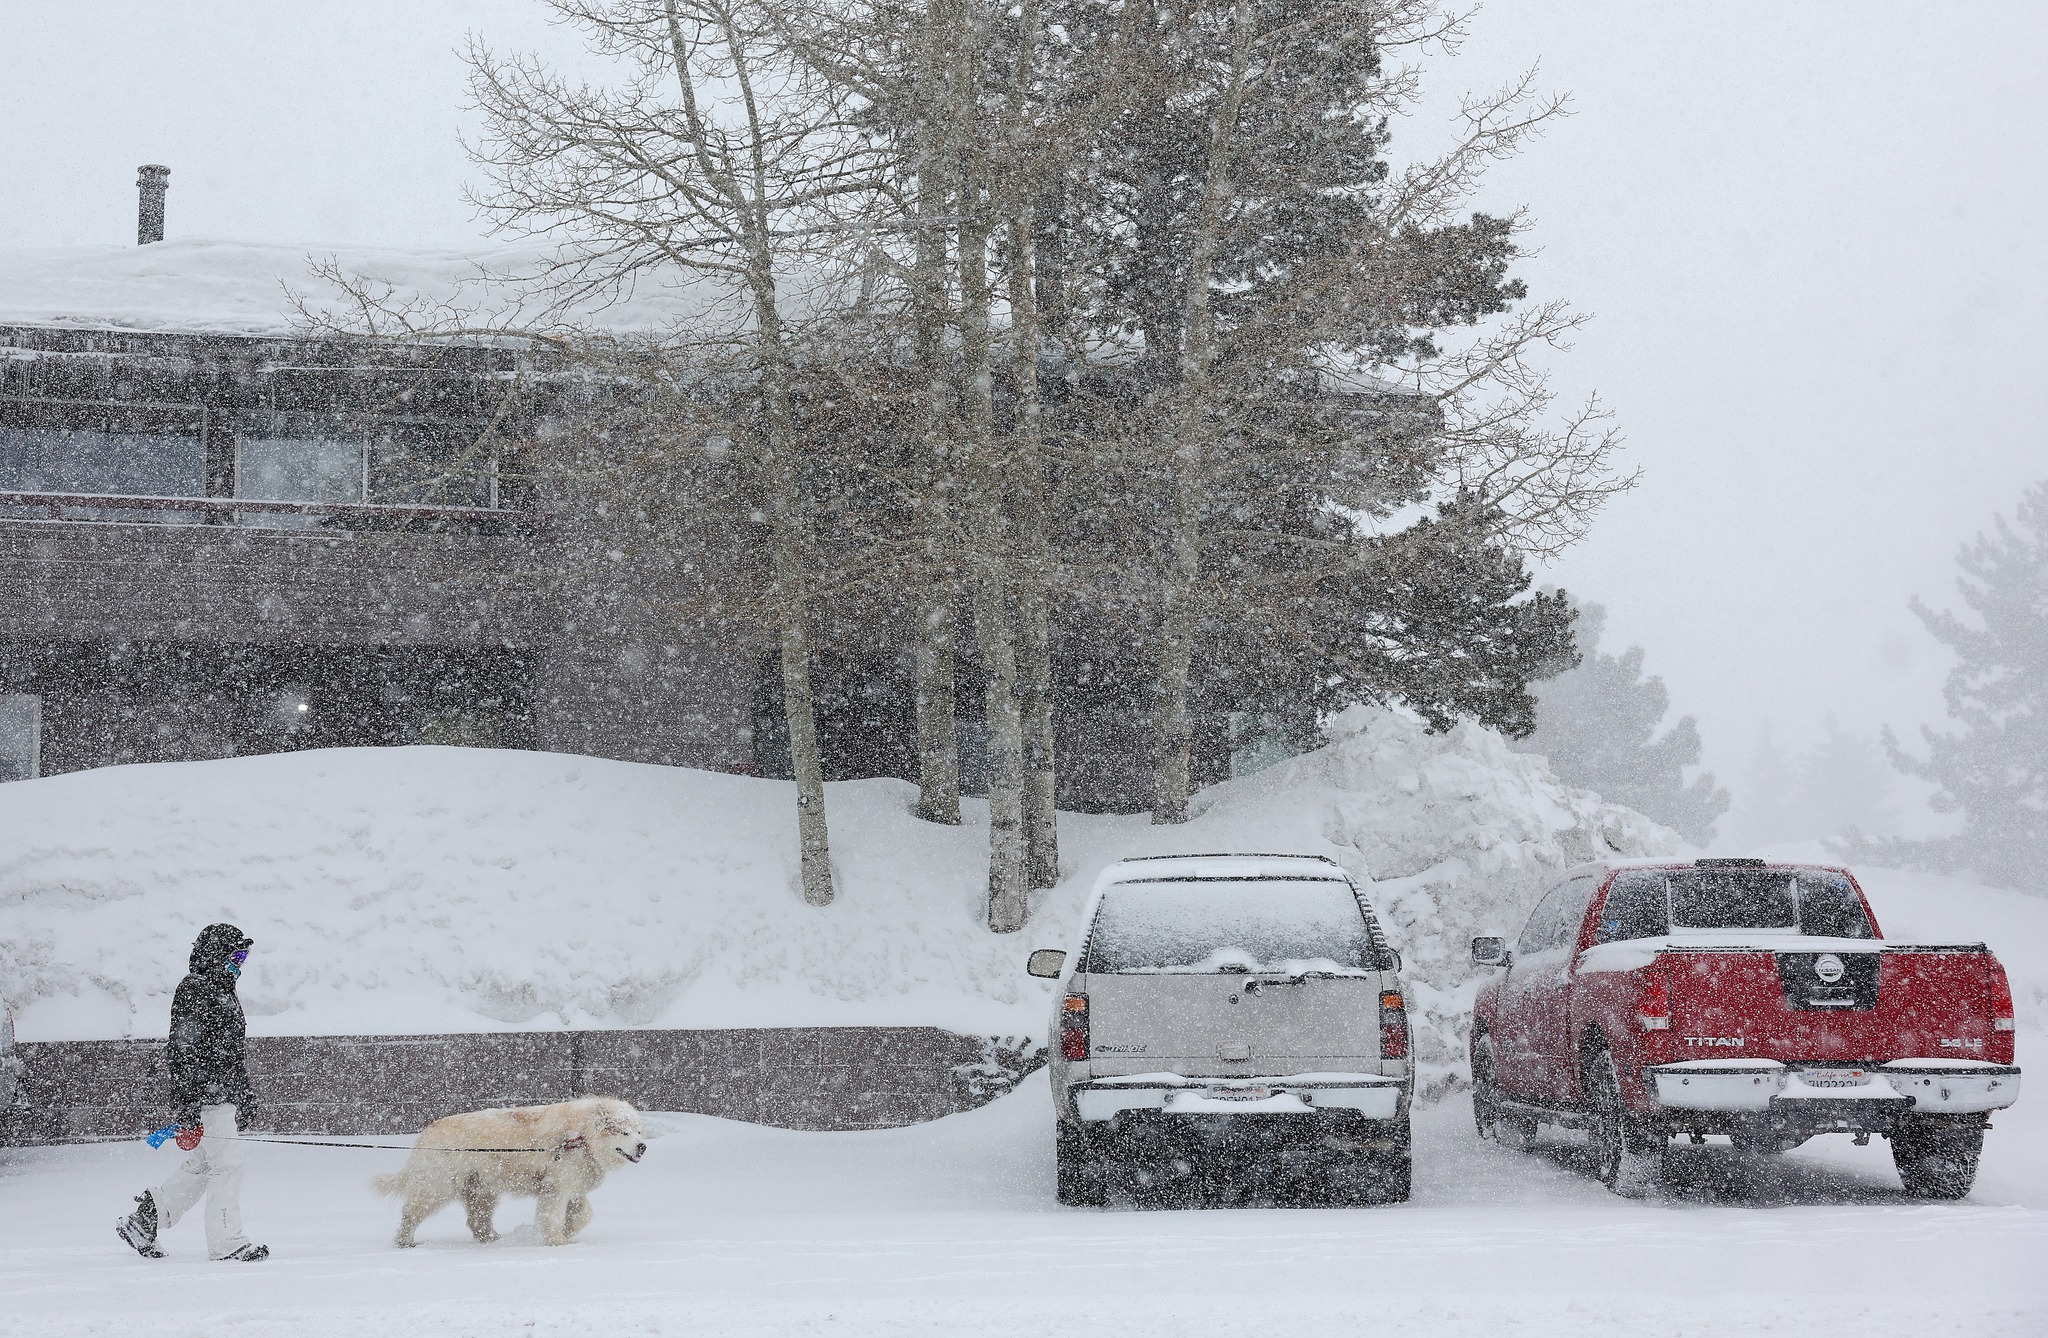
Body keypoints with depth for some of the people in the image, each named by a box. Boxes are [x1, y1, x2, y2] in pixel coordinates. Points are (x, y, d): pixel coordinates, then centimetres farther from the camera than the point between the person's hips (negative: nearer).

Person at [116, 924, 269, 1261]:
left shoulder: (224, 991, 21)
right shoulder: (194, 990, -11)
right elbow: (184, 1051, -17)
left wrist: (245, 1095, 29)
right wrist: (187, 1103, -21)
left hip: (225, 1094, 10)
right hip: (206, 1095, -10)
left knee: (199, 1166, 12)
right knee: (226, 1164, -8)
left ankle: (142, 1220, 21)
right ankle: (226, 1242, -3)